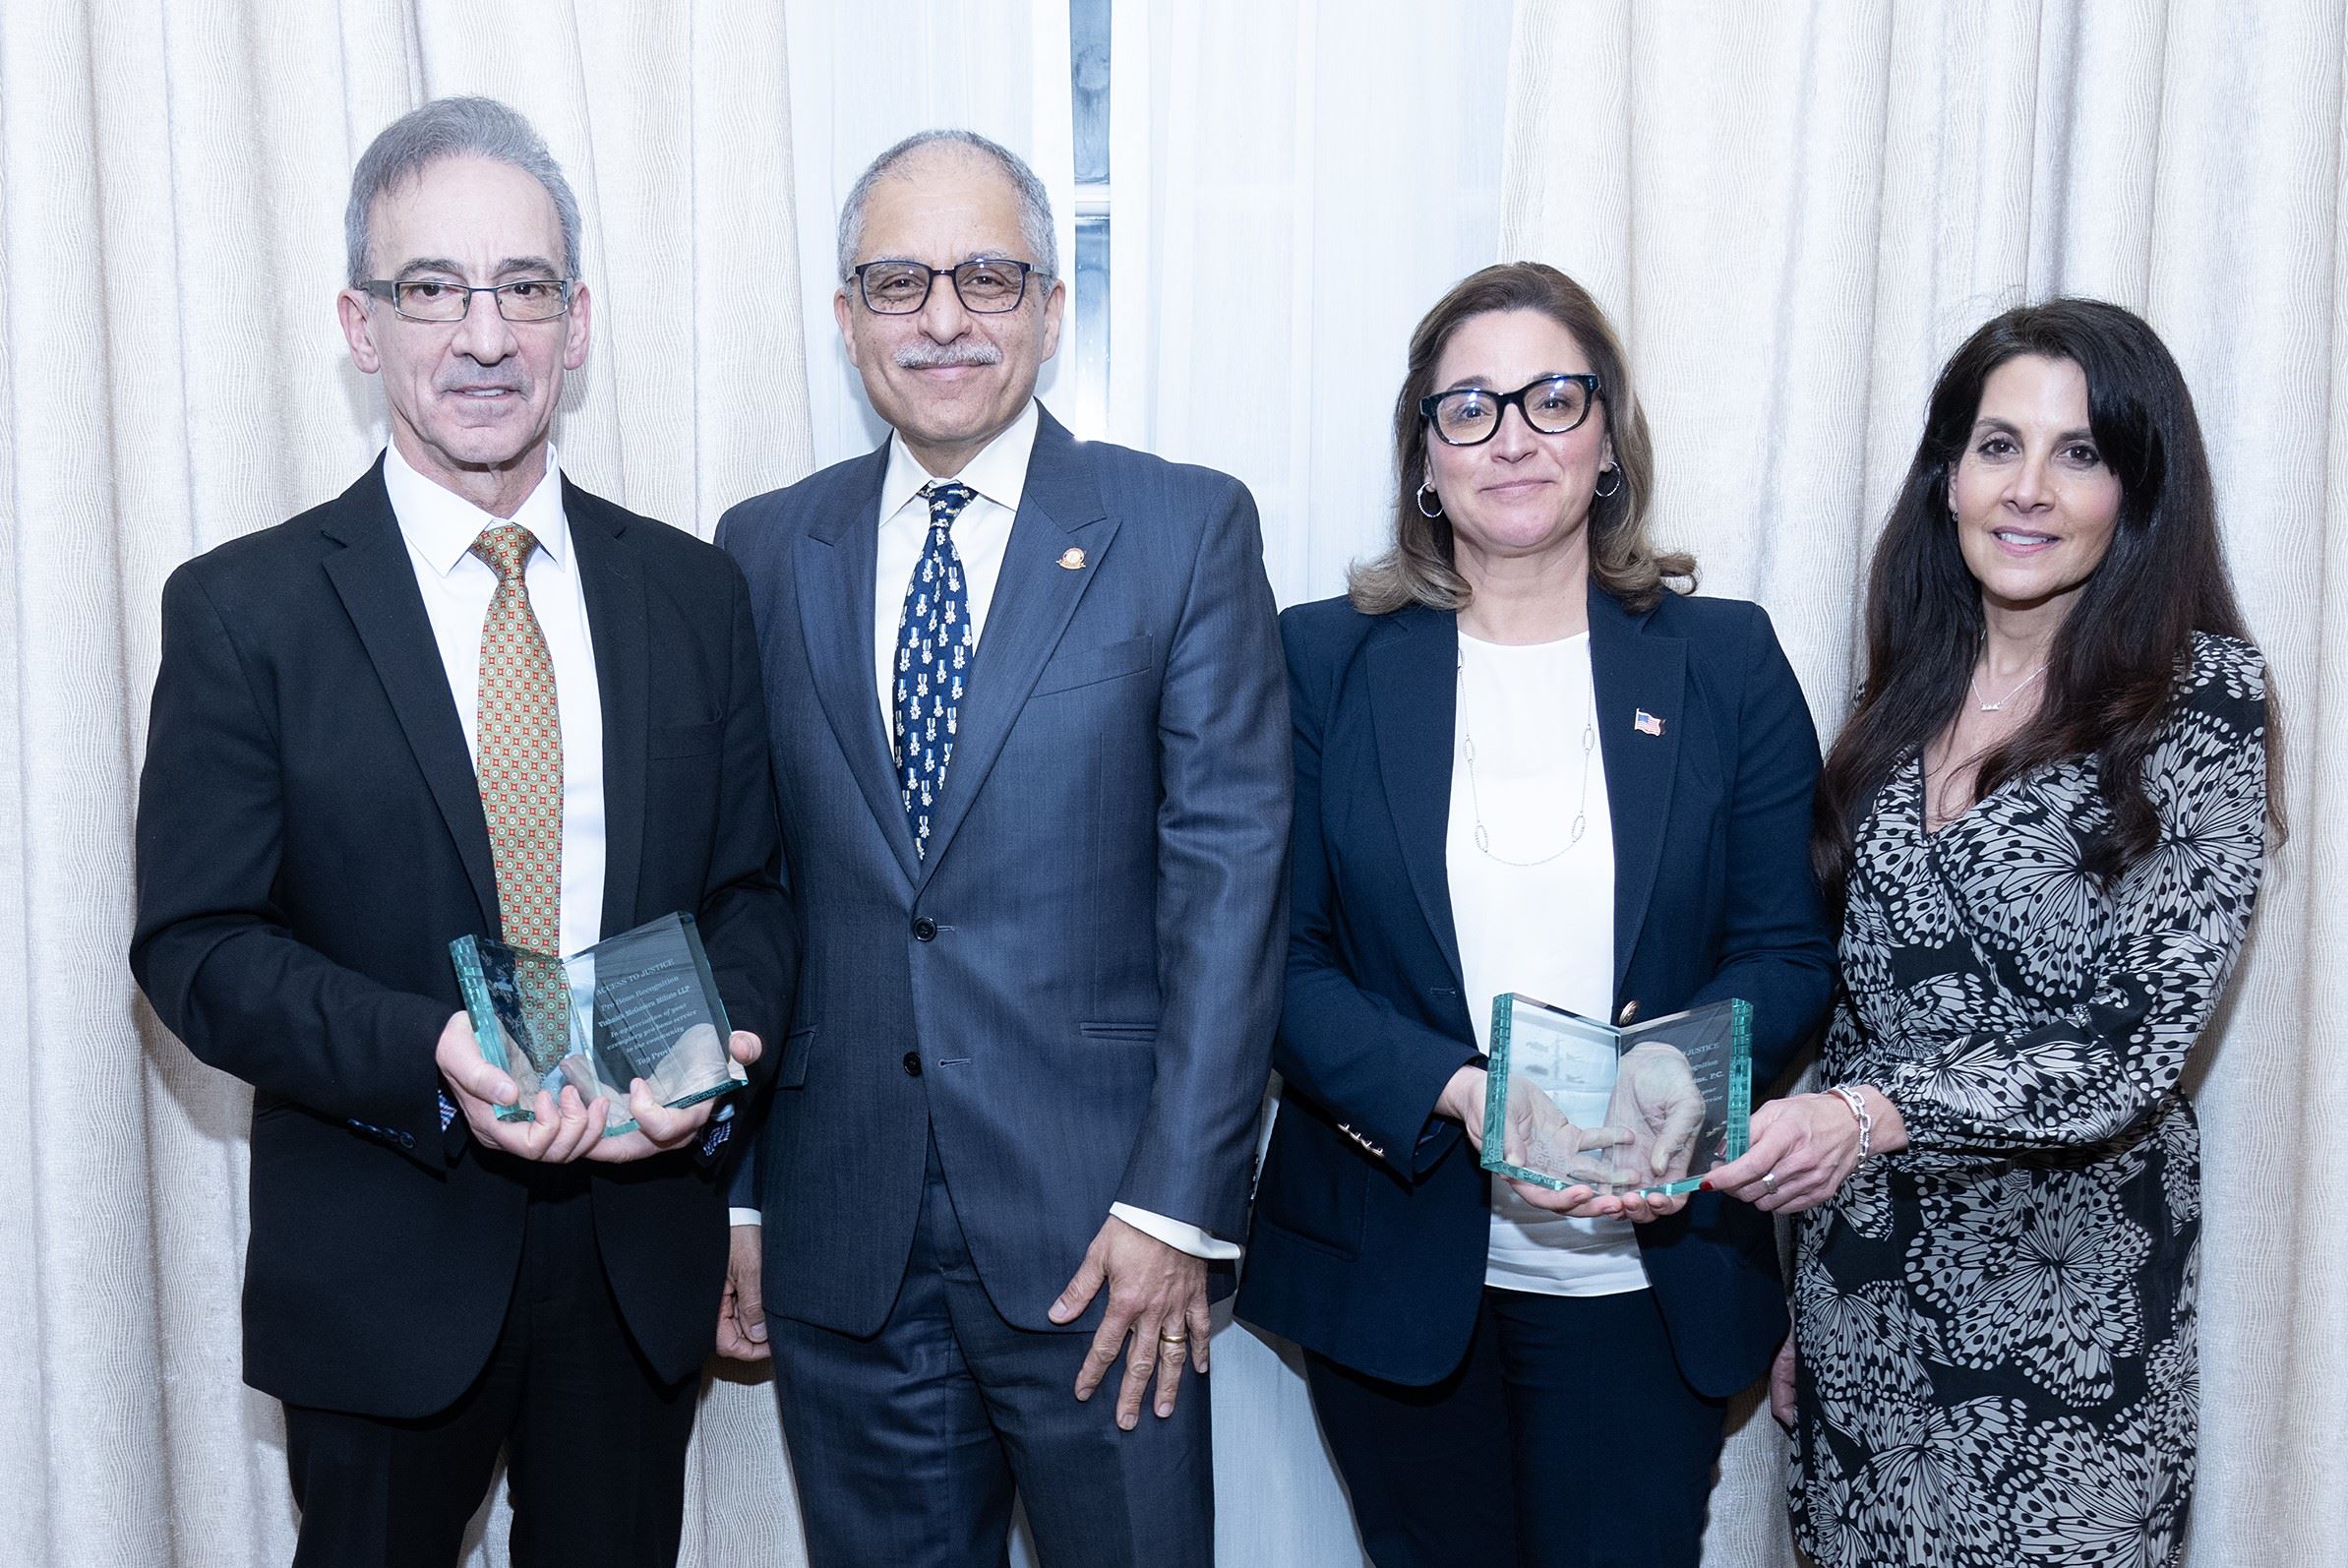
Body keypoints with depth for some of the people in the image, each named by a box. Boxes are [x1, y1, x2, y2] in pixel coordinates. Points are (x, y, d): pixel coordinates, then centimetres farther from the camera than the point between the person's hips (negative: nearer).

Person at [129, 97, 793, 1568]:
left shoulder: (693, 590, 1)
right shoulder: (242, 609, -7)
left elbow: (755, 885, 5)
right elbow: (197, 946, -9)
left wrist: (713, 1051, -16)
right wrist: (429, 1058, -25)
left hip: (643, 1252, 3)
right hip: (383, 1266, -2)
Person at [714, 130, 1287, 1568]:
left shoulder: (1188, 530, -3)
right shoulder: (766, 552, 6)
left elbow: (1231, 868, -8)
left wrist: (1179, 1203, -12)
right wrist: (735, 1182, 6)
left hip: (1093, 1229, -2)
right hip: (838, 1232, 3)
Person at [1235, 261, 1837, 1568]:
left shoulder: (1726, 661, 2)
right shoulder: (1325, 662, 0)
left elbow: (1789, 952, 0)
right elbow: (1279, 956, -4)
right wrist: (1453, 1094, -20)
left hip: (1644, 1271, 0)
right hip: (1393, 1270, 0)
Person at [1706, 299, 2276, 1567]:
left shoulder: (2201, 698, -11)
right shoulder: (1911, 689, 3)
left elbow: (2141, 1048, -17)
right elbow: (1859, 986, 8)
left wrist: (1873, 1114, -31)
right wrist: (1796, 1297, 11)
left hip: (2064, 1285, -4)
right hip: (1863, 1257, 4)